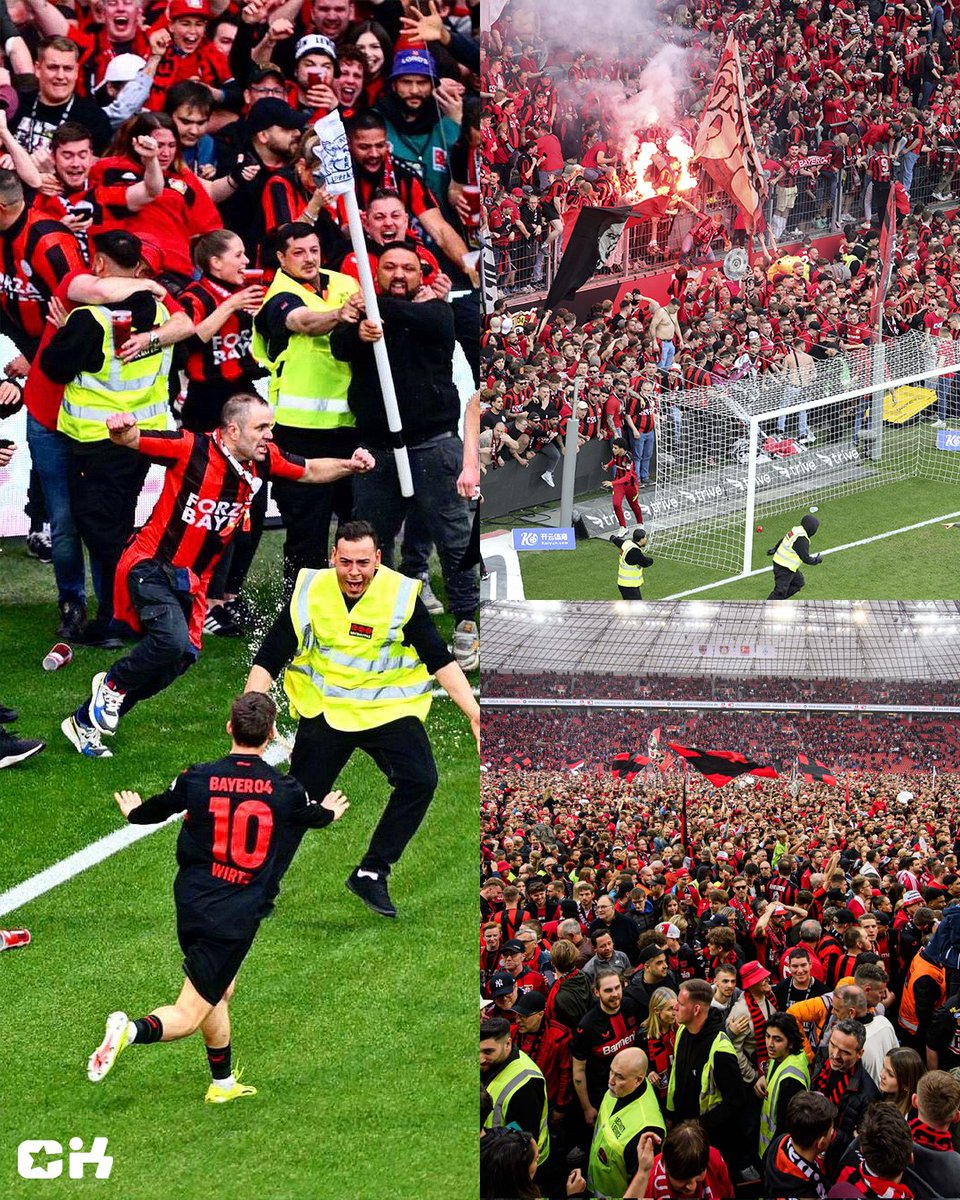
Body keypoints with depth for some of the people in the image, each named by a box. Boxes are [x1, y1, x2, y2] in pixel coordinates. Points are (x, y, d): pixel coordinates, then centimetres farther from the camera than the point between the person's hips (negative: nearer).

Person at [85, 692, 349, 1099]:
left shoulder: (197, 779, -5)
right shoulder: (284, 790, -6)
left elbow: (157, 809, 14)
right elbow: (314, 815, 18)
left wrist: (133, 812, 39)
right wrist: (329, 811, 44)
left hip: (190, 908, 3)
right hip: (237, 919, -3)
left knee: (221, 989, 26)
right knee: (188, 1015, -4)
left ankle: (223, 1083, 36)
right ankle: (132, 1030, -33)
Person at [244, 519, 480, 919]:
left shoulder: (402, 594, -12)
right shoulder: (309, 592, -10)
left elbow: (440, 660, -8)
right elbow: (268, 659, -5)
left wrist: (474, 714, -16)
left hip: (389, 707, 0)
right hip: (324, 709, 0)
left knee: (420, 780, -21)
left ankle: (371, 874, -9)